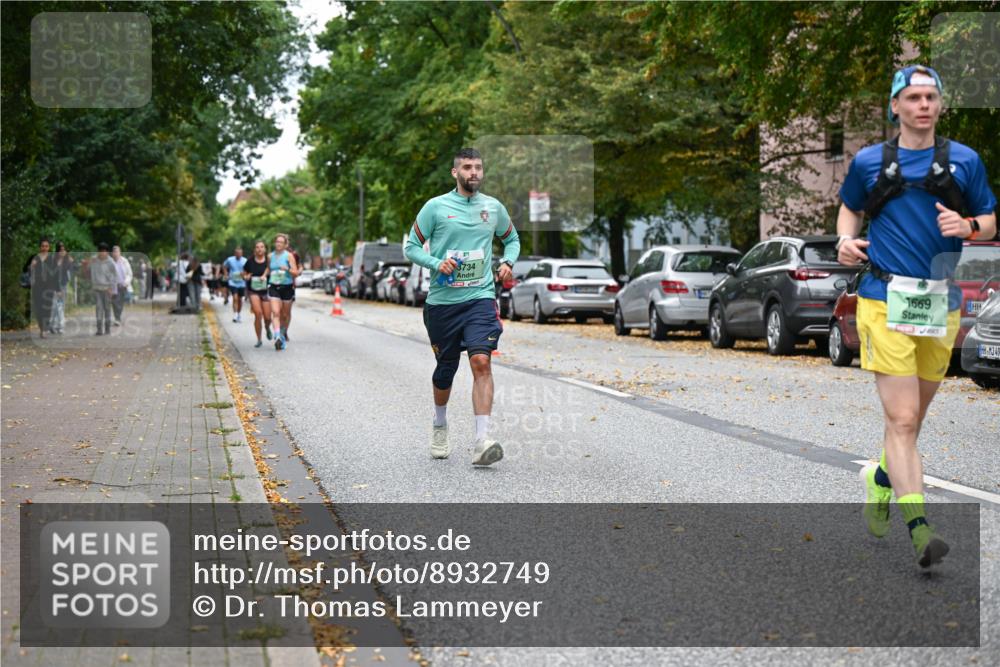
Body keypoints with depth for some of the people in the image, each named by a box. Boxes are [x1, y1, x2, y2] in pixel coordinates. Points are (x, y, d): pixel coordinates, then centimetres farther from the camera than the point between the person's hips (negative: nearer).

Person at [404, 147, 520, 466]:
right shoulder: (435, 207, 0)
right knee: (445, 368, 10)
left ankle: (482, 441, -22)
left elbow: (512, 239, 25)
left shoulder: (494, 207, 8)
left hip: (480, 298, 0)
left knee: (481, 361, -18)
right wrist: (437, 263, -14)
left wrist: (507, 262, 5)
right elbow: (411, 246, 3)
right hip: (442, 300, 0)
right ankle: (440, 426, 38)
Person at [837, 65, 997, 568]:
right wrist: (846, 240, 2)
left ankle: (881, 481, 42)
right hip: (886, 300, -3)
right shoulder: (868, 162, 7)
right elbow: (849, 207, 23)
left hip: (941, 305, 3)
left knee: (910, 418, 15)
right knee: (902, 420, -12)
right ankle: (918, 527, -15)